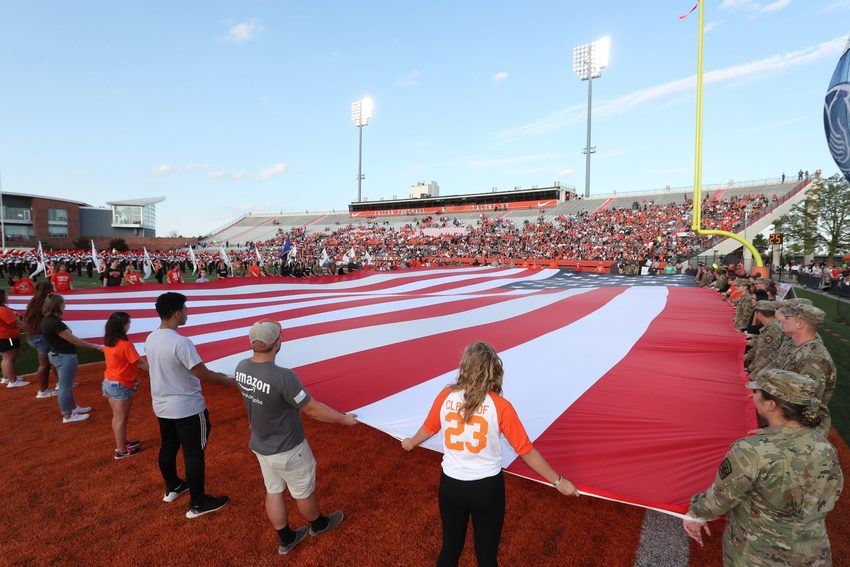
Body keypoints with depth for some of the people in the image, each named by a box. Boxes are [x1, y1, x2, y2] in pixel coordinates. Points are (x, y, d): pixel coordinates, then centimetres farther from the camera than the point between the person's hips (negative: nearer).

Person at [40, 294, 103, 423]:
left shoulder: (45, 321, 2)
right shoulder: (55, 323, -26)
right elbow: (74, 341, -25)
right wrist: (96, 346, -21)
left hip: (56, 354, 10)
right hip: (65, 357, -10)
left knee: (66, 385, 23)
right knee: (65, 386, 4)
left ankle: (73, 407, 40)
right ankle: (67, 415, 17)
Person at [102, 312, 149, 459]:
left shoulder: (107, 343, 3)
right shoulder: (125, 344, -22)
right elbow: (140, 363, -17)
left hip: (109, 382, 8)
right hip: (121, 386, -8)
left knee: (117, 417, 20)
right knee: (121, 418, 4)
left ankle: (121, 443, 34)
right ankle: (121, 451, 15)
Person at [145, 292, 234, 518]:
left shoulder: (150, 339, -2)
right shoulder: (181, 343, -28)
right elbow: (203, 374, -25)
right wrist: (231, 381, -13)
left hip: (161, 406, 8)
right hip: (187, 409, -8)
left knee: (168, 447, 24)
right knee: (194, 453, 5)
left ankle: (172, 487, 46)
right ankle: (198, 504, 16)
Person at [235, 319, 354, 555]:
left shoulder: (242, 368, -13)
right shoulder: (283, 377, -37)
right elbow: (313, 409, -26)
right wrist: (344, 419, -10)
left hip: (260, 445, 7)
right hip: (287, 450, -6)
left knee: (273, 491, 23)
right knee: (304, 491, 21)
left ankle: (286, 539, 43)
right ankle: (318, 524, 48)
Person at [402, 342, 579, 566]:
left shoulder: (446, 396, -11)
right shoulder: (500, 406, -18)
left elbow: (428, 429, 7)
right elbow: (525, 450, -12)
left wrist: (410, 443, 29)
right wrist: (558, 481, 2)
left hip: (451, 484, 2)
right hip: (487, 488, -2)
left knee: (450, 547, 22)